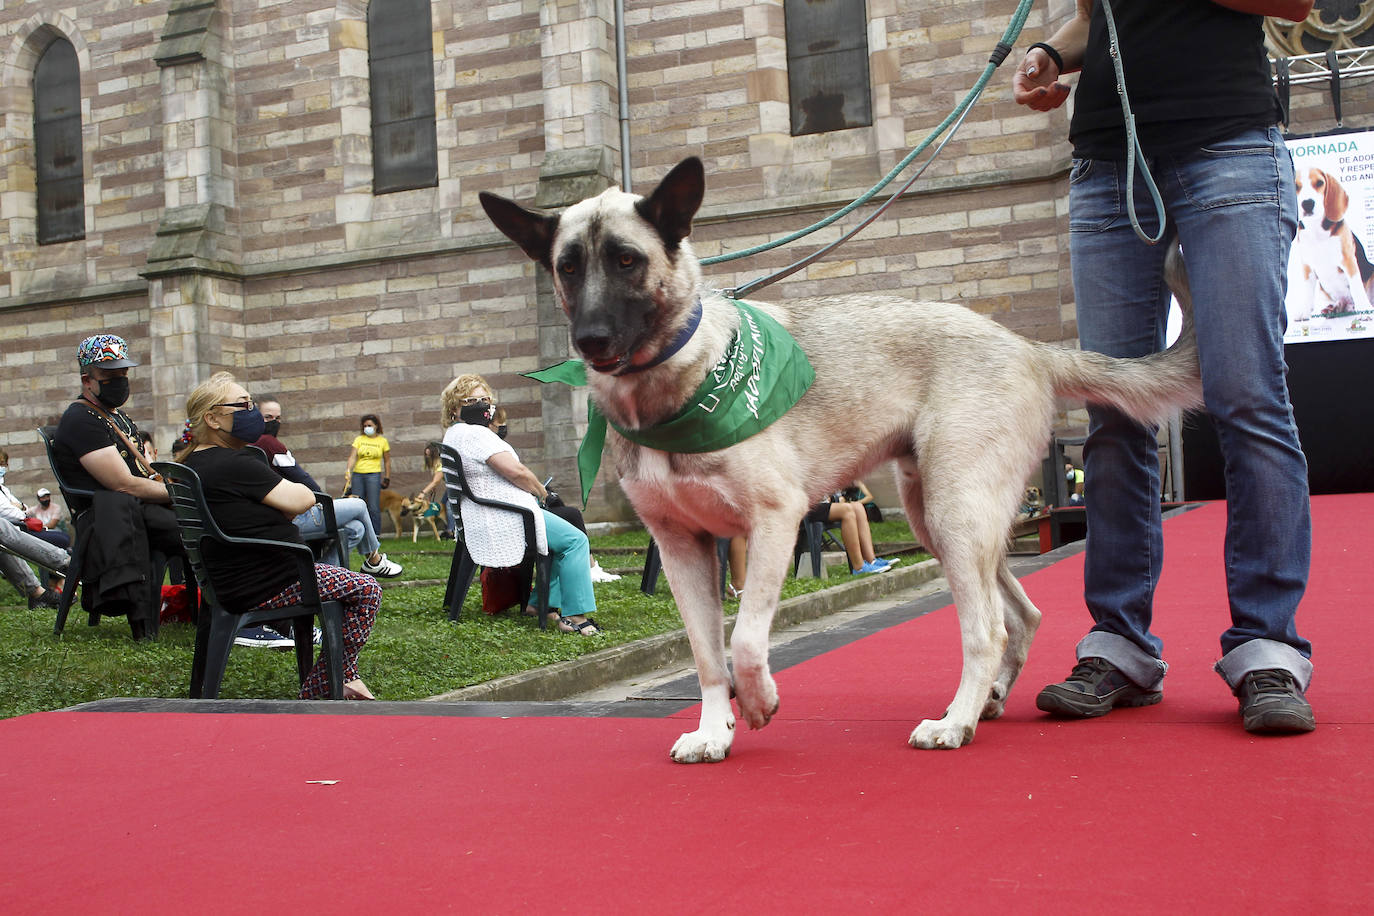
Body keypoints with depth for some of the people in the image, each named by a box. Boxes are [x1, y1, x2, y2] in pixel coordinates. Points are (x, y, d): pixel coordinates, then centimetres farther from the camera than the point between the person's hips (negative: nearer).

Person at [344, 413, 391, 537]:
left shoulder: (383, 441, 7)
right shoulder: (358, 439, 9)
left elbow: (387, 461, 12)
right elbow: (352, 457, -1)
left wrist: (387, 478, 7)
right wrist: (348, 470, -16)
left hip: (373, 475, -2)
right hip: (357, 474, 2)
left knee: (373, 508, -8)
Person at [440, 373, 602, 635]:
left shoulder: (453, 436, 17)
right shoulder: (475, 434, -18)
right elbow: (516, 471, -23)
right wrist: (542, 493, -4)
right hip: (504, 520, -12)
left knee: (564, 535, 22)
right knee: (575, 540, -10)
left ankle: (544, 603, 19)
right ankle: (575, 615, -12)